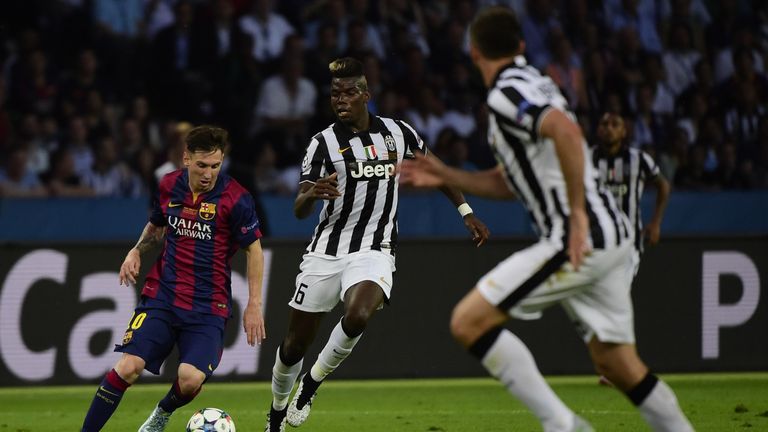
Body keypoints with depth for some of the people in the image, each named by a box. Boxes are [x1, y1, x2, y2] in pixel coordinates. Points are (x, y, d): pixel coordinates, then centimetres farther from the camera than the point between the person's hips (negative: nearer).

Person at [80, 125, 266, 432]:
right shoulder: (169, 186, 2)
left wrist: (254, 305, -3)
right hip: (162, 295, 2)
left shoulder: (235, 199, -10)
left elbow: (254, 250, -1)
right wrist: (137, 251, 3)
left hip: (208, 306, -2)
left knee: (191, 378, -20)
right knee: (128, 367, -15)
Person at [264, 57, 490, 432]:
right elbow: (299, 210, -11)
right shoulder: (324, 143, -4)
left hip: (374, 252, 0)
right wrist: (312, 194, -35)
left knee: (358, 316, -31)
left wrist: (466, 213, 17)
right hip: (326, 252, 0)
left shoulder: (398, 132, 3)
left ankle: (312, 383, -6)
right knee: (295, 343, 4)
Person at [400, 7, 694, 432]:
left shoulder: (506, 93, -9)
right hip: (610, 238, 9)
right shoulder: (531, 86, 21)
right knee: (616, 363, 16)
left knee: (469, 321, -7)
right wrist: (446, 176, 23)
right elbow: (508, 183, 28)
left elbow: (566, 131, -29)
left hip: (580, 241, -9)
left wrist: (577, 213, -26)